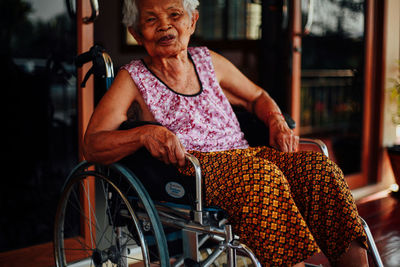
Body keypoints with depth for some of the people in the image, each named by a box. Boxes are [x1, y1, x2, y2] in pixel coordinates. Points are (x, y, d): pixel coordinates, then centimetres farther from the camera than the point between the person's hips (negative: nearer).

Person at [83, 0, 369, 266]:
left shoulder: (209, 61, 19)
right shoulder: (133, 79, 5)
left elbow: (257, 97, 31)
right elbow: (92, 145, -6)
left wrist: (277, 122, 7)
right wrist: (146, 133, -25)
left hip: (244, 155, 5)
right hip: (187, 167, -5)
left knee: (319, 167, -20)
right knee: (262, 176, -34)